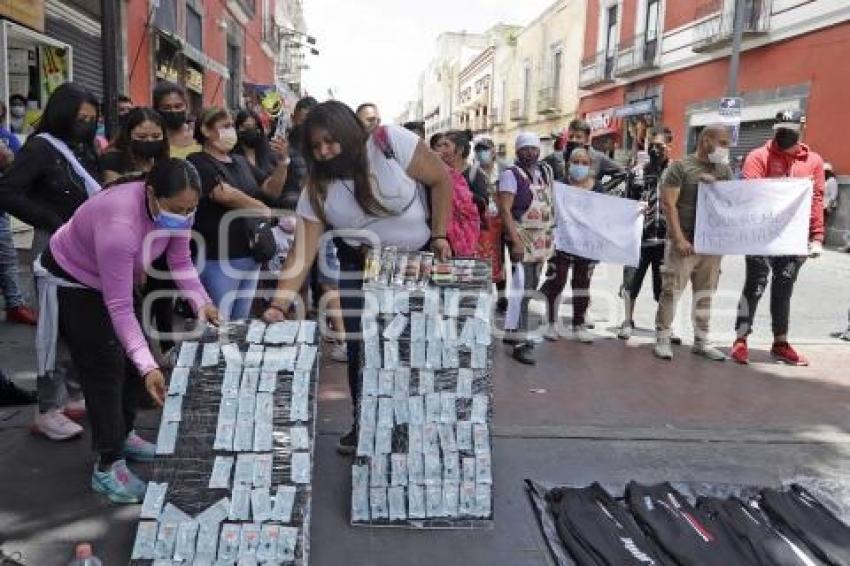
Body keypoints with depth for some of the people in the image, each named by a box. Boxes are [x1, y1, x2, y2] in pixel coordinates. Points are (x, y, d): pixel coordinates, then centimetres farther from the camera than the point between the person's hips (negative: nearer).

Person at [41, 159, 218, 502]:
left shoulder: (176, 209, -23)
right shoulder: (120, 225, -44)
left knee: (127, 360, 13)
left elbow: (180, 261, -11)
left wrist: (201, 302, -26)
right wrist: (148, 367, -47)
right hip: (71, 281, -7)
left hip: (113, 277, 8)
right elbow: (119, 307, -41)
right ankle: (107, 466, -1)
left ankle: (123, 435, 31)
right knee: (104, 368, -10)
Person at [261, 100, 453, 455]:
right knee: (360, 348, 0)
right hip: (360, 267, 2)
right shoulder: (317, 190, -13)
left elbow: (441, 179, -11)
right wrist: (279, 305, -25)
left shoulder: (392, 143, -21)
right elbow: (302, 252, -15)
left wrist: (439, 235, -13)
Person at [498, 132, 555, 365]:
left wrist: (549, 237, 15)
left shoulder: (546, 171, 14)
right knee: (522, 288, -12)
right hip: (522, 238, -7)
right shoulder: (511, 174, -7)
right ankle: (520, 342, -9)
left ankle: (514, 332, 22)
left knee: (530, 288, 11)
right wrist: (516, 241, -23)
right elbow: (505, 210, -14)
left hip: (542, 239, 7)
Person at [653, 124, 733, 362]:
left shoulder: (725, 170, 12)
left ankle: (701, 341, 20)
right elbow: (668, 204, -10)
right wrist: (679, 239, -16)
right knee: (671, 292, -4)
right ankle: (663, 339, 5)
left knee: (705, 294, 11)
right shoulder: (680, 167, -4)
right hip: (684, 242, -5)